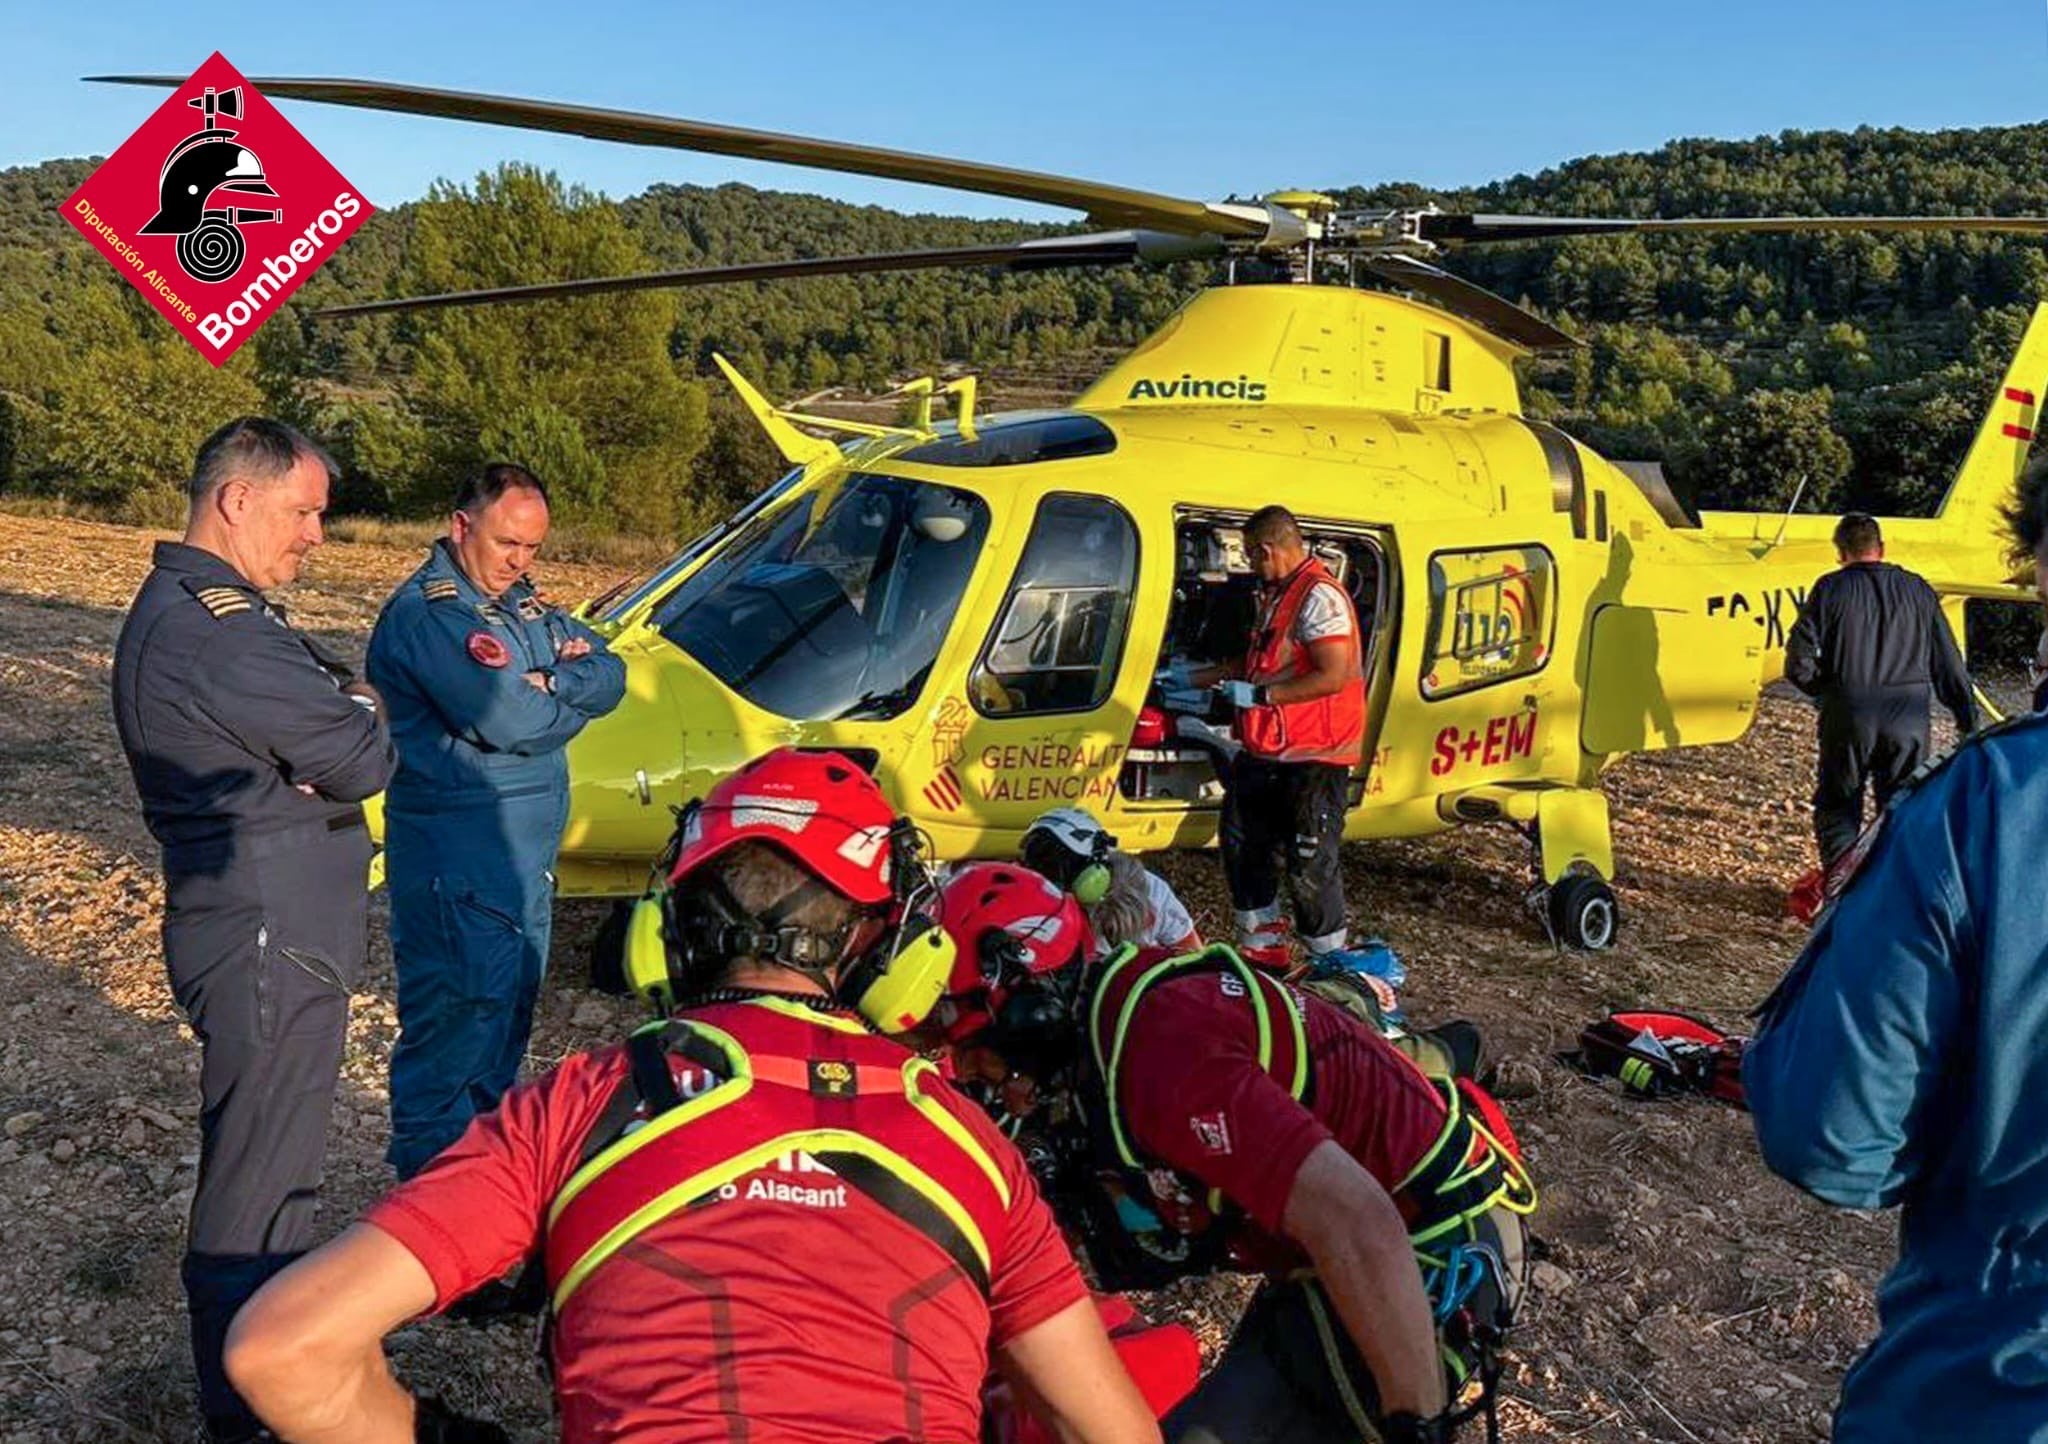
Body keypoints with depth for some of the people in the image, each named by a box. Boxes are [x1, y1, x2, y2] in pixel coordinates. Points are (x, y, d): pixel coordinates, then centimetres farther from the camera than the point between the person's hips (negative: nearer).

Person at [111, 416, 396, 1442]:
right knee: (257, 1183, 1)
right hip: (269, 944, -11)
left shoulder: (186, 608, 13)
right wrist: (361, 715, -2)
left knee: (272, 1161, 26)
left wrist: (340, 705, -10)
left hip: (272, 929, 11)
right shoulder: (212, 631, -24)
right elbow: (361, 761, -23)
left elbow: (333, 695, 11)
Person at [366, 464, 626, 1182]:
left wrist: (549, 682, -15)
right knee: (457, 1011, -2)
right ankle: (429, 1167, 11)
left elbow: (611, 675, 5)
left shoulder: (521, 602, 12)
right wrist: (570, 696, -7)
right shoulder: (428, 612, -17)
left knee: (512, 997, 19)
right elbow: (506, 719, -27)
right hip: (457, 855, -9)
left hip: (526, 851, 9)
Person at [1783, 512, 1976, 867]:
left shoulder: (1830, 589, -1)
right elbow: (1949, 665, 9)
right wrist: (1969, 720, 16)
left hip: (1848, 717, -2)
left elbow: (1799, 664, -7)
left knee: (1837, 808, 10)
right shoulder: (1918, 590, 8)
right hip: (1910, 717, 2)